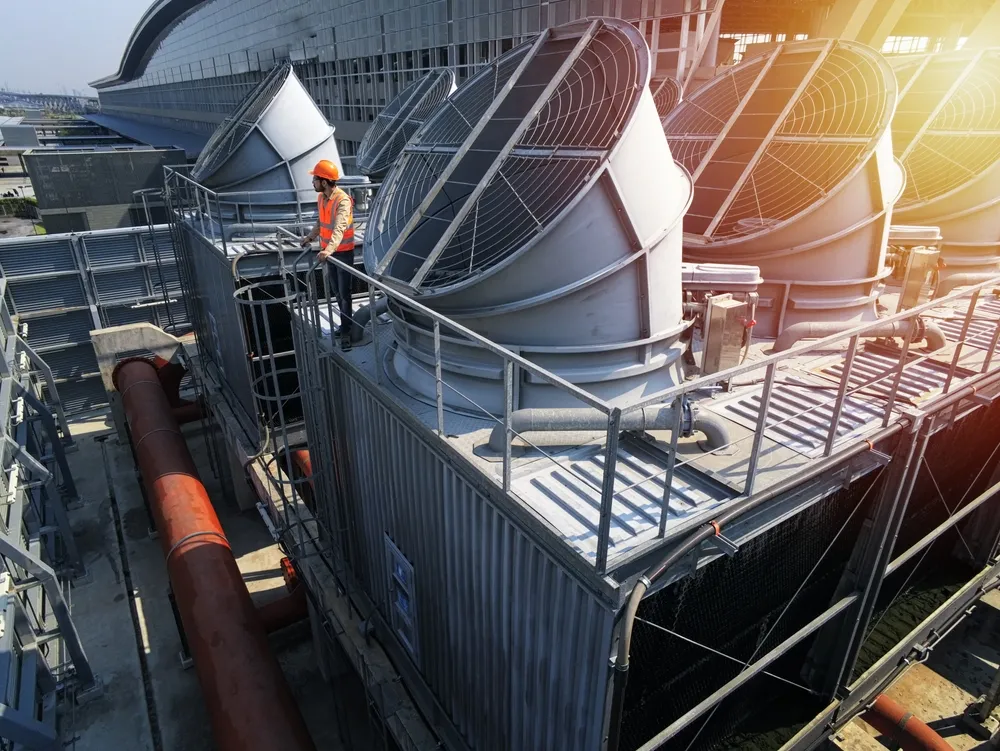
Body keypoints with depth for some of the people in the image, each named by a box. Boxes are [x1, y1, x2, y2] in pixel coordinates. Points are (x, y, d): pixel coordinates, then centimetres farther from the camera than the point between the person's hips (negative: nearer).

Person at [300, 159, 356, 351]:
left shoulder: (343, 201, -24)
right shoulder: (321, 198, 3)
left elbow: (339, 228, -39)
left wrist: (329, 249, -51)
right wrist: (311, 236, 16)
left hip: (343, 253, -8)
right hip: (330, 251, 8)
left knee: (344, 294, -1)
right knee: (337, 292, 17)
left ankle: (346, 332, 8)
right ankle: (347, 322, 34)